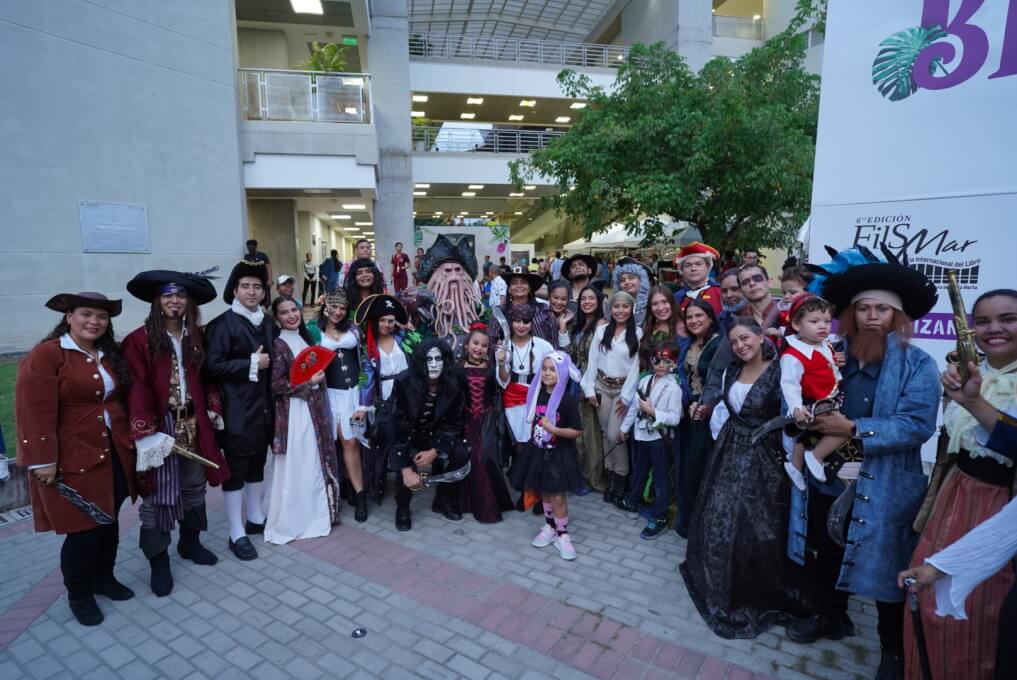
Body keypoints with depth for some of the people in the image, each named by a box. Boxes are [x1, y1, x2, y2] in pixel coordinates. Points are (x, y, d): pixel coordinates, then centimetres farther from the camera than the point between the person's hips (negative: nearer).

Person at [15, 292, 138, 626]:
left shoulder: (111, 355, 10)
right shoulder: (46, 355, -12)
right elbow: (34, 412, -16)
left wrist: (133, 436, 10)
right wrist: (43, 460, -18)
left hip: (115, 452, 6)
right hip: (73, 458, -6)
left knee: (109, 520, 15)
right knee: (83, 528, 2)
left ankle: (104, 578, 36)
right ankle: (78, 595, 24)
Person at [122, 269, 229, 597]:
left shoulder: (196, 337, 8)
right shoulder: (139, 340, -8)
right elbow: (137, 389, -13)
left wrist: (213, 408, 3)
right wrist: (145, 432, -19)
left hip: (193, 423, 5)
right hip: (160, 425, -5)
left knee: (194, 484, 16)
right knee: (159, 492, 2)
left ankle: (190, 542, 34)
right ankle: (158, 560, 16)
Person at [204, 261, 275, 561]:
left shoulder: (268, 323, 10)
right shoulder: (223, 324, -10)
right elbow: (212, 367, -18)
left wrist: (267, 364, 2)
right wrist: (251, 364, -16)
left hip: (263, 407, 7)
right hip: (236, 410, -6)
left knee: (257, 465, 18)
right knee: (236, 470, 3)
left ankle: (255, 518, 33)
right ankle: (237, 534, 14)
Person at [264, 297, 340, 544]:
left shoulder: (305, 338, 11)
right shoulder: (278, 345, -12)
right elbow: (275, 385, -18)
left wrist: (320, 376, 3)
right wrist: (309, 382, -16)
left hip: (314, 410, 7)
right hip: (293, 413, -7)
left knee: (316, 461, 13)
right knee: (296, 466, 0)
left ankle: (313, 513, 27)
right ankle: (289, 521, 15)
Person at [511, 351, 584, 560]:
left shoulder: (567, 400, -18)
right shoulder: (538, 394, -2)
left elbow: (576, 432, -17)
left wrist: (553, 429, -28)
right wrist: (532, 439, 11)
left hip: (559, 455, -5)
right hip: (539, 451, 5)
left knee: (558, 497, 0)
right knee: (544, 493, 16)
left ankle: (563, 535, 19)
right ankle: (549, 528, 35)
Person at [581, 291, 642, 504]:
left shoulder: (637, 333, -5)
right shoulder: (601, 330, 4)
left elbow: (637, 365, -7)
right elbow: (592, 360, 3)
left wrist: (627, 396, -9)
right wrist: (589, 389, -1)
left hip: (623, 388, -3)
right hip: (602, 386, 3)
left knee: (614, 435, -7)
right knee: (605, 433, 10)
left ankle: (621, 478, 12)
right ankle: (610, 475, 24)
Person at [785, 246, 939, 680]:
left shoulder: (917, 364, -9)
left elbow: (917, 425, -19)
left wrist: (852, 429, -24)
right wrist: (810, 426, -7)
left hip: (884, 489, -4)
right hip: (828, 478, 5)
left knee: (885, 567, 11)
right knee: (827, 554, 20)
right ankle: (830, 617, 45)